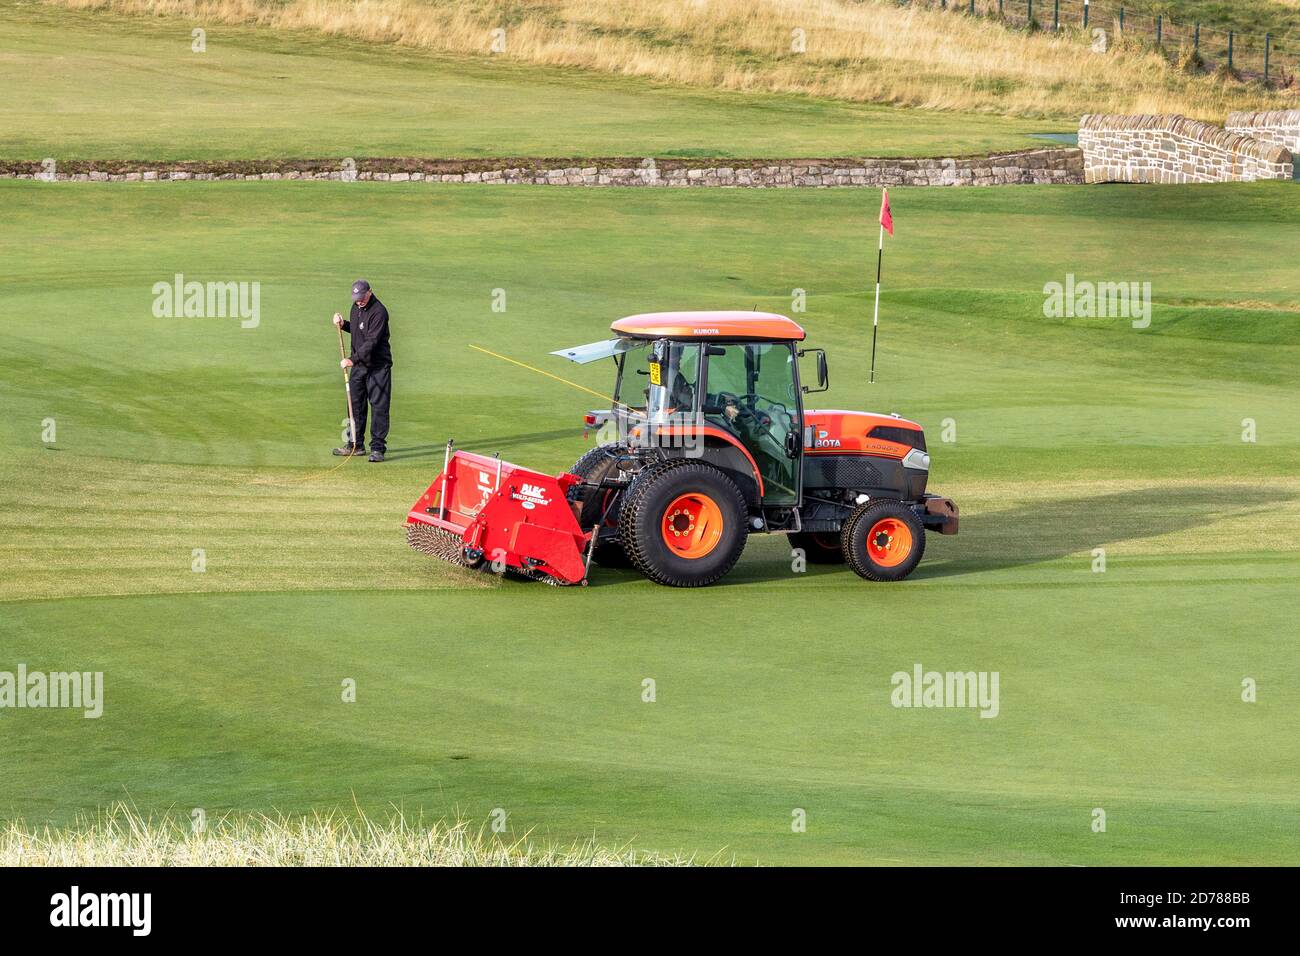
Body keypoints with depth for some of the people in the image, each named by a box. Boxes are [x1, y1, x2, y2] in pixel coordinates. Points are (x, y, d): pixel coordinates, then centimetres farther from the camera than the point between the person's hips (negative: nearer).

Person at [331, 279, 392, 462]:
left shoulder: (379, 312, -19)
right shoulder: (356, 307, 7)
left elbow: (372, 341, -25)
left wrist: (353, 359, -31)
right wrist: (343, 324, 3)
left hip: (378, 366, -8)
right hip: (358, 364, 8)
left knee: (378, 406, -6)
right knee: (356, 404, 12)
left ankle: (378, 448, -5)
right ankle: (356, 445, 21)